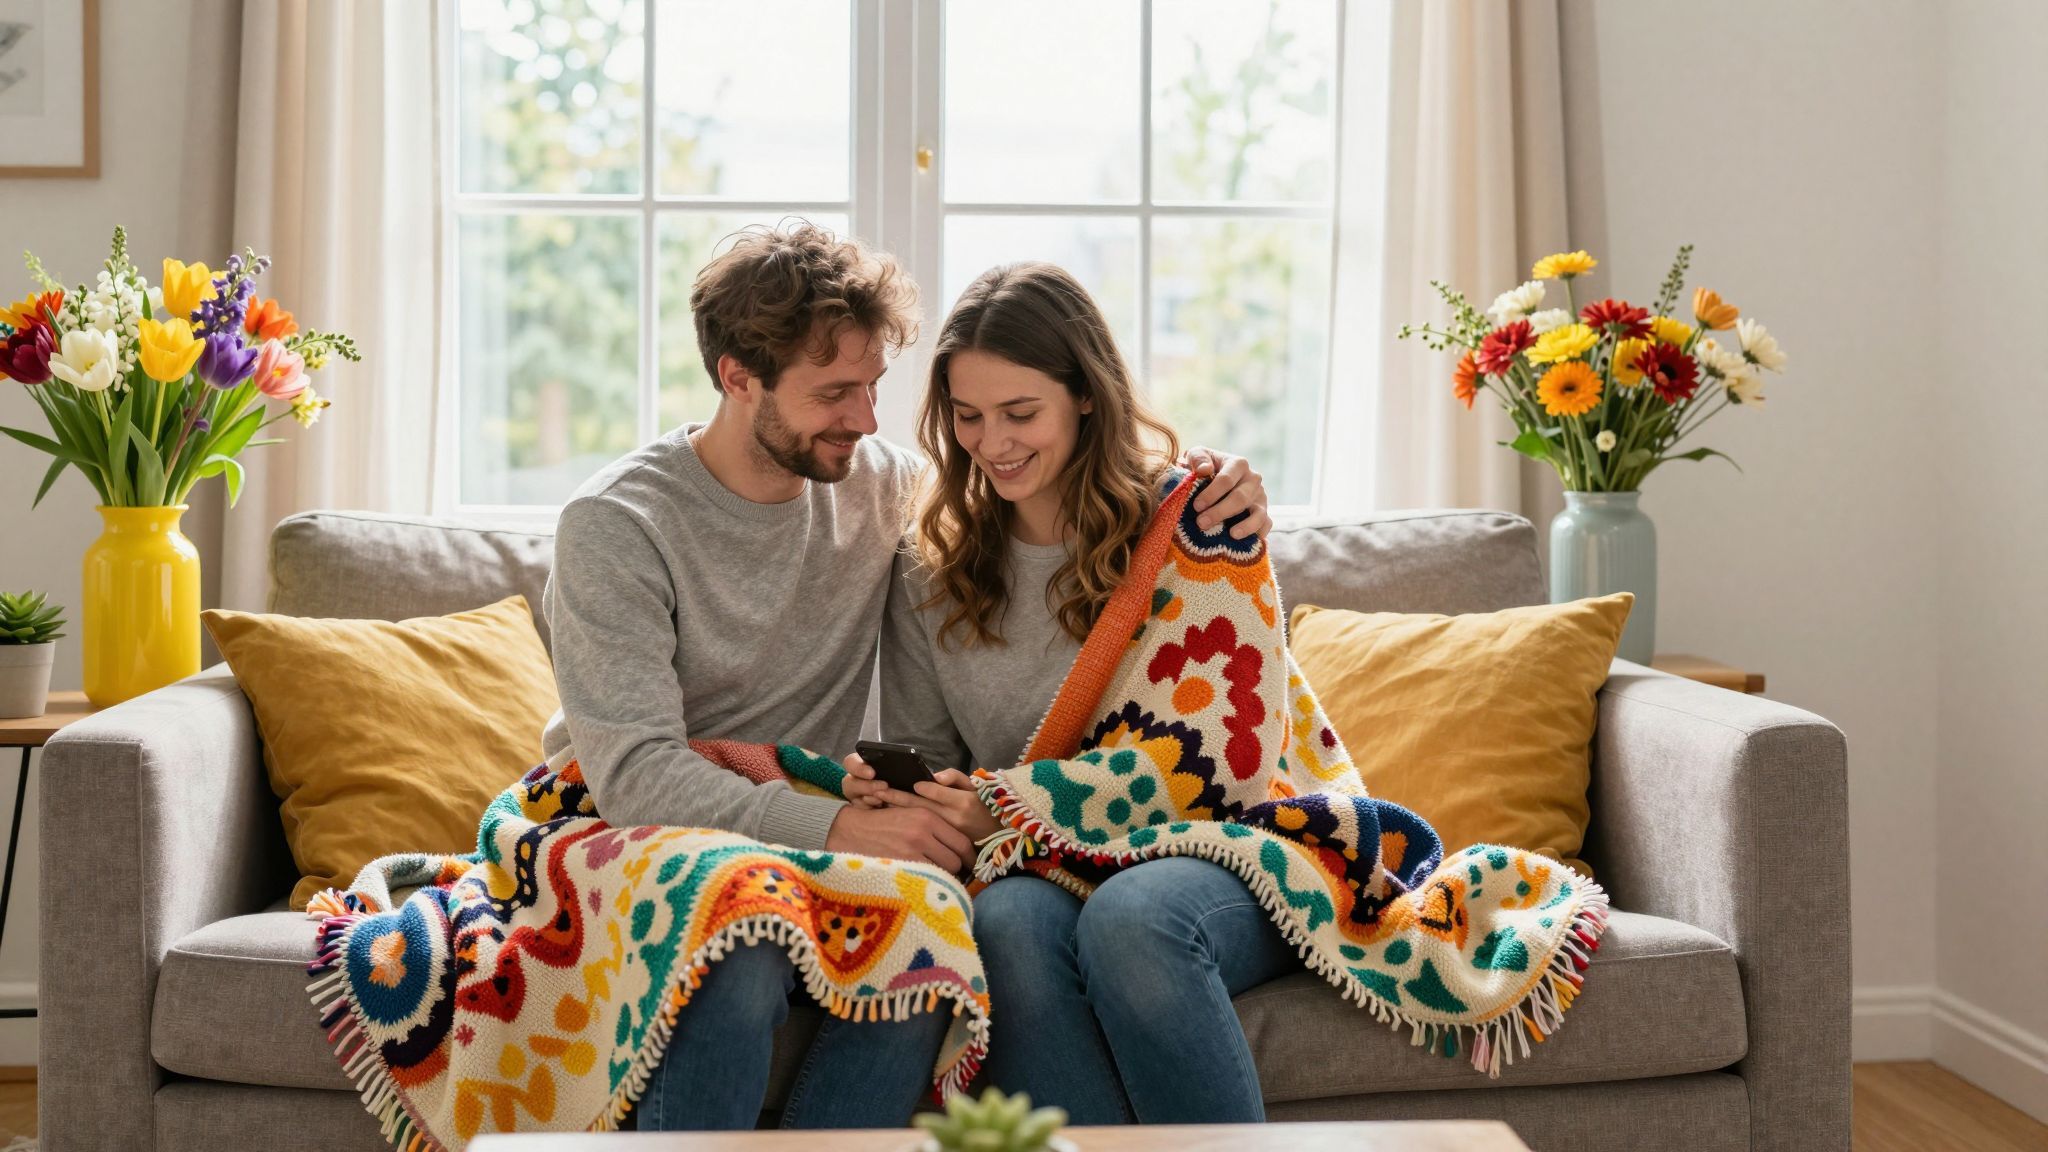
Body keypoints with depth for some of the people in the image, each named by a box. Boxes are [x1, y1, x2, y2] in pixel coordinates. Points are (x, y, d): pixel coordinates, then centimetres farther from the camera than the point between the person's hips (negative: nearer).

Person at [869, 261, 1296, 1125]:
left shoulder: (1186, 525, -2)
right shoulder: (931, 574, 11)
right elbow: (926, 762, 17)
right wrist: (891, 797, -8)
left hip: (1218, 859, -2)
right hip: (1046, 872, 2)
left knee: (1131, 916, -36)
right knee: (1007, 920, -33)